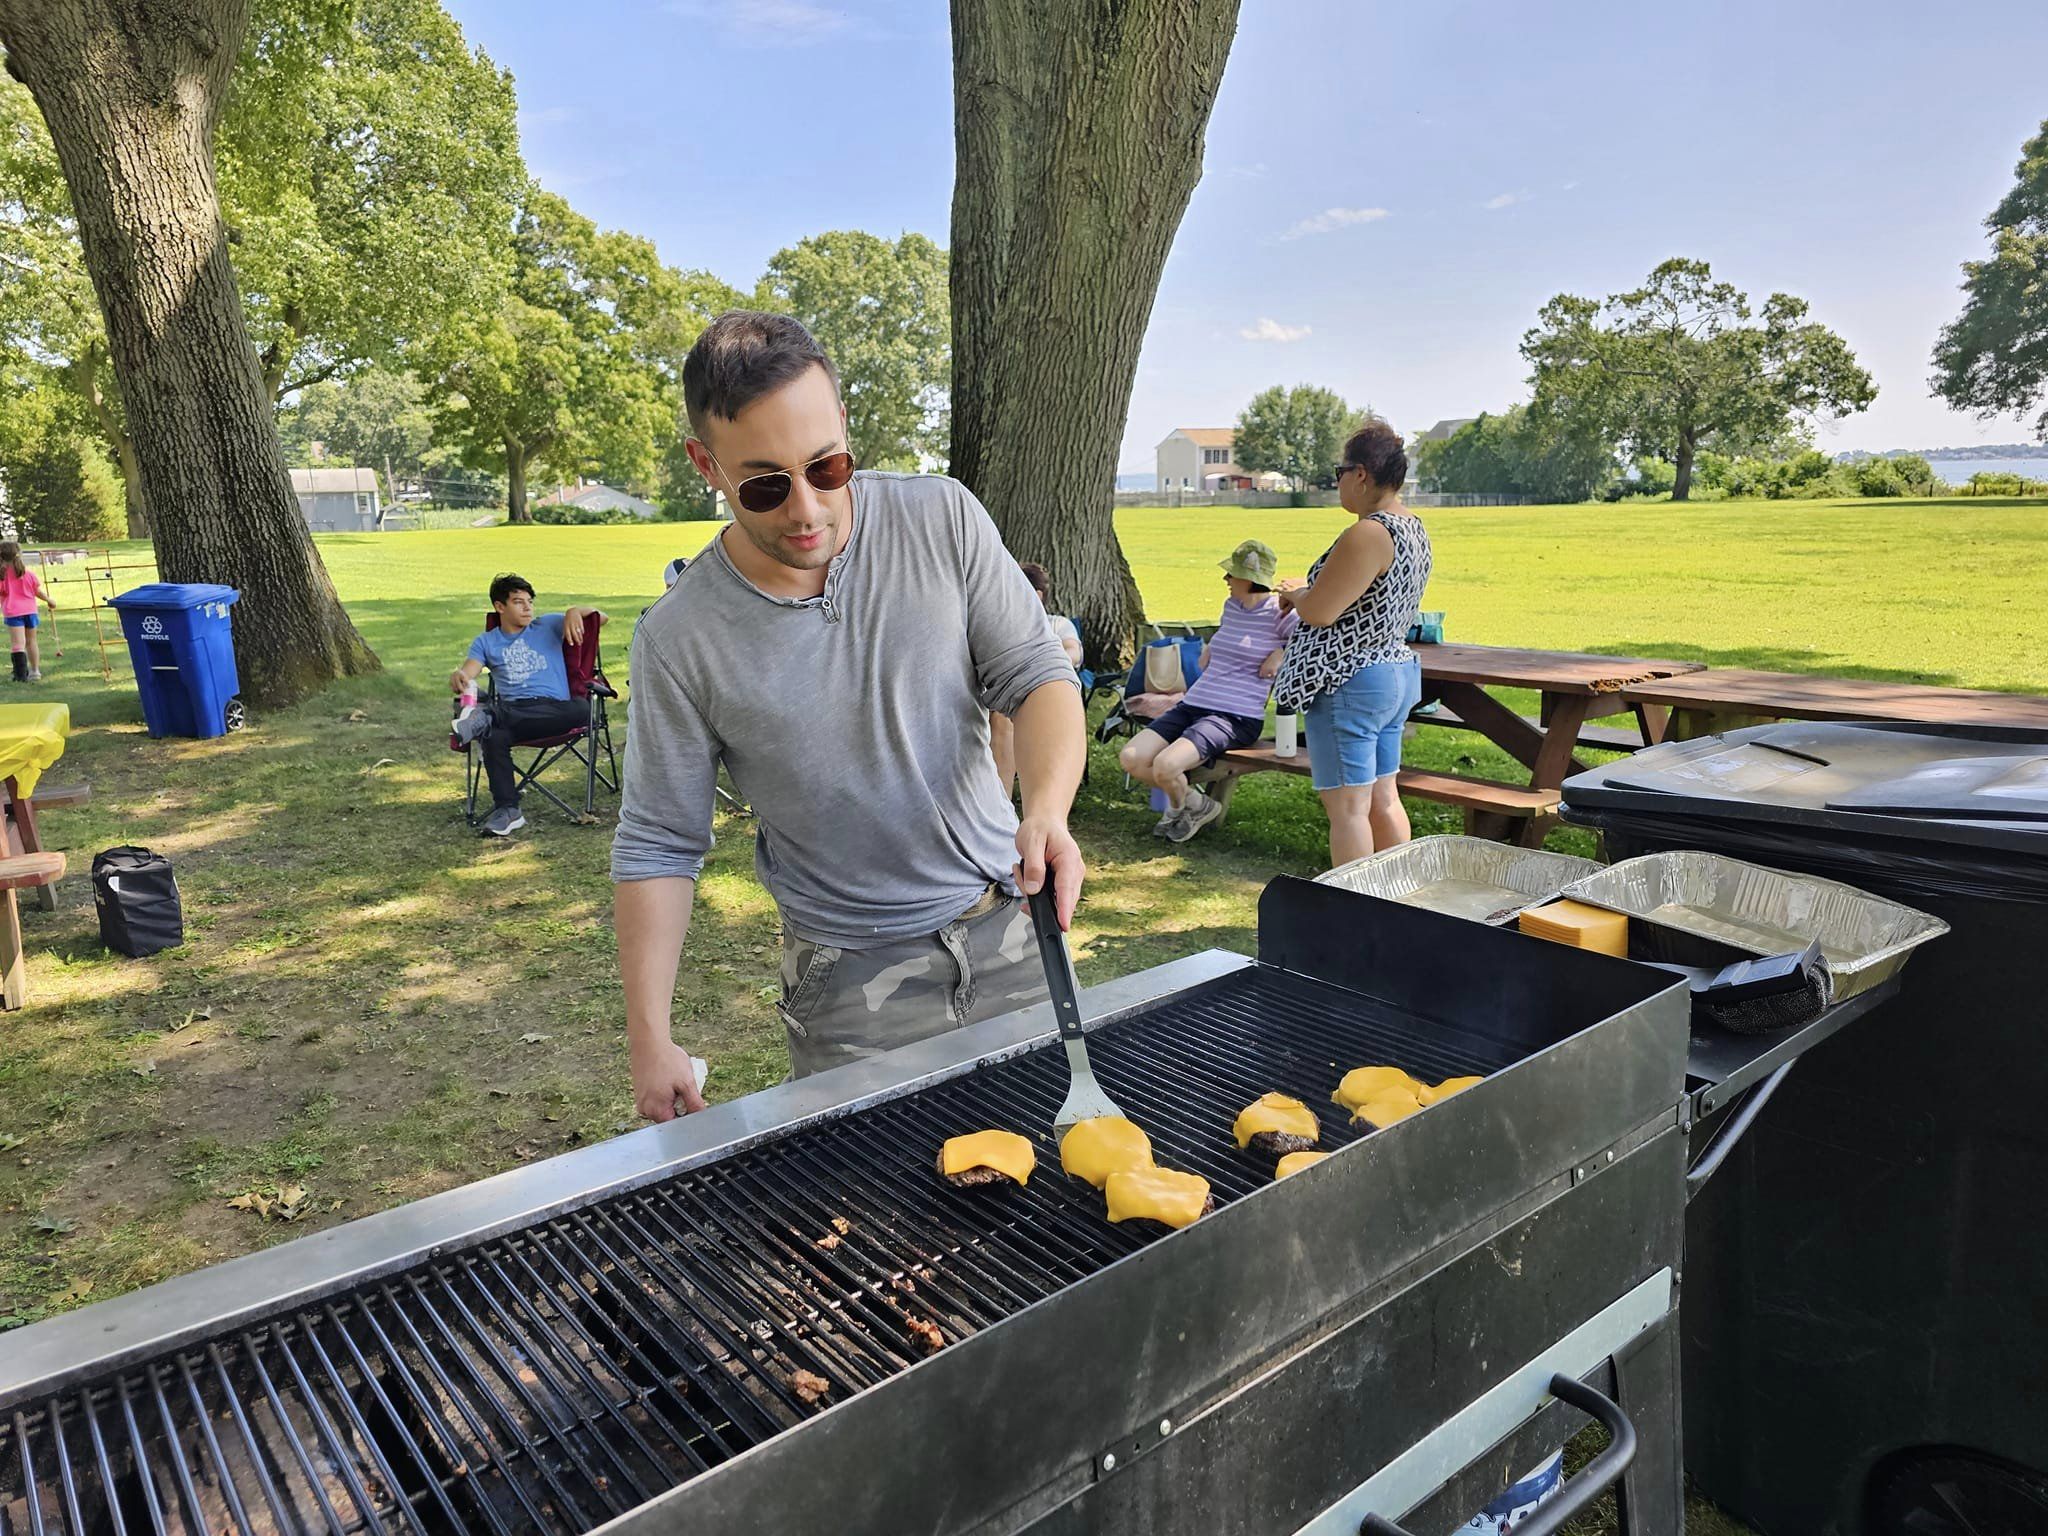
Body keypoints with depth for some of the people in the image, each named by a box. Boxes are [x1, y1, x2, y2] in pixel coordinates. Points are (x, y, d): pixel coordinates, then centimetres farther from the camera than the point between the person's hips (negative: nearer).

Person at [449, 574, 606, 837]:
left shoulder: (548, 626, 20)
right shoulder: (485, 642, 22)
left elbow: (600, 617, 17)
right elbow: (466, 675, 4)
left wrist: (574, 612, -3)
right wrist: (457, 677, -21)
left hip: (554, 707, 0)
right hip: (511, 709, 0)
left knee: (581, 711, -38)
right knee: (494, 736, -37)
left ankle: (488, 717, -37)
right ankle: (507, 810, -30)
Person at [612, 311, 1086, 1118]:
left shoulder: (942, 517, -8)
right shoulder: (680, 639, -11)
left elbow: (1037, 673, -5)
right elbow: (657, 846, -4)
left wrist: (1048, 809, -24)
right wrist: (650, 1038, -8)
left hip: (1010, 931, 2)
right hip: (852, 980, -1)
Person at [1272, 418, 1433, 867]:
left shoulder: (1367, 535, -21)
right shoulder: (1414, 529, 11)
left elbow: (1319, 612, -21)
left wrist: (1294, 593, 0)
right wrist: (1310, 592, 17)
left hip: (1351, 682, -10)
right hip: (1400, 673, 10)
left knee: (1347, 807, -2)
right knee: (1383, 799, 17)